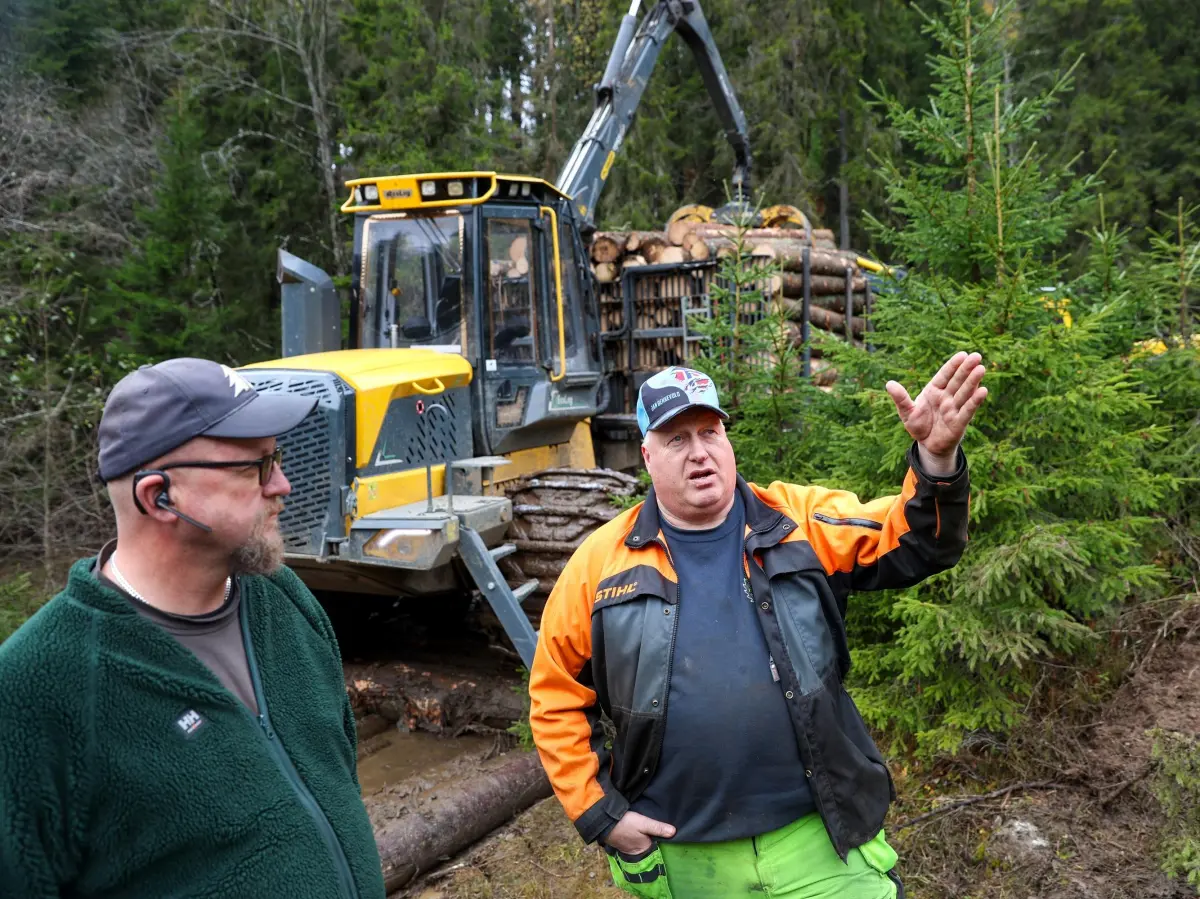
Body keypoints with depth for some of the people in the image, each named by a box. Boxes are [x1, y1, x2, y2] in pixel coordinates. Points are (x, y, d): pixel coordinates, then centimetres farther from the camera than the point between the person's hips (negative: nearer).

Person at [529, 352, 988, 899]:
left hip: (819, 840, 0)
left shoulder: (800, 522, -2)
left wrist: (936, 458, -28)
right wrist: (598, 811, 0)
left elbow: (914, 541, -8)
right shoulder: (601, 560, -4)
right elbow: (555, 696, 4)